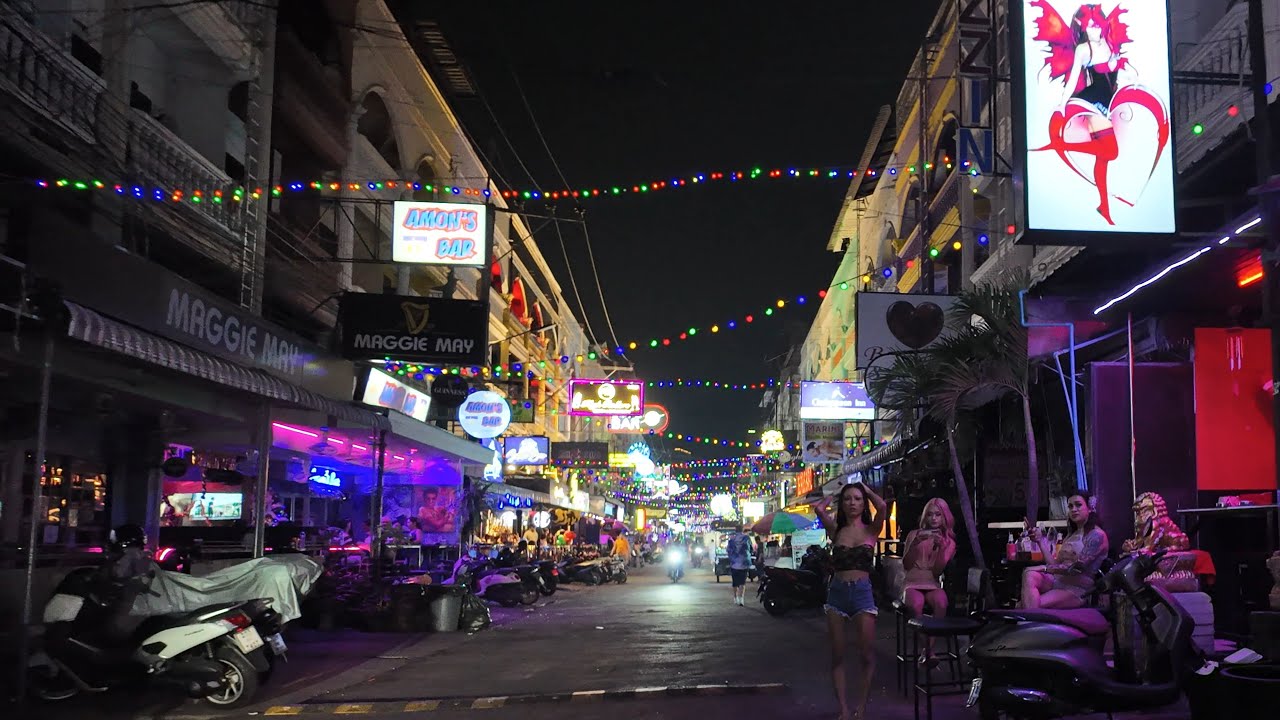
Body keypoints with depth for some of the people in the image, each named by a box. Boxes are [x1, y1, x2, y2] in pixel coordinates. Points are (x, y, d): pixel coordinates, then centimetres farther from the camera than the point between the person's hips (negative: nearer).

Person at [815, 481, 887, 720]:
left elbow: (882, 507, -16)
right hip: (837, 592, 2)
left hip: (862, 593, -1)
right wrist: (835, 495, 9)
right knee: (837, 656, 4)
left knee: (867, 655, 0)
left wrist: (866, 489, 2)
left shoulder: (871, 530, 3)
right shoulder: (836, 530, 6)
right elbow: (820, 508, -11)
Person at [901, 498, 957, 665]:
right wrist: (915, 544, -12)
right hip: (913, 583, -1)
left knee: (941, 602, -36)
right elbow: (906, 565, 1)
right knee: (916, 603, -38)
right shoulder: (914, 535, 10)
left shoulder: (949, 542, 13)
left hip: (933, 584, 1)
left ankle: (928, 650, -29)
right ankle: (927, 649, -23)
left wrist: (941, 547, -14)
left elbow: (938, 571, -1)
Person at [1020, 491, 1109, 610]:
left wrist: (1044, 568, -18)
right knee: (1029, 575, -29)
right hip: (1058, 580, 7)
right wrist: (1040, 540, 7)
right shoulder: (1072, 535, 24)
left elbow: (1079, 566, -15)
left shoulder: (1097, 535, -3)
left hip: (1077, 590, -7)